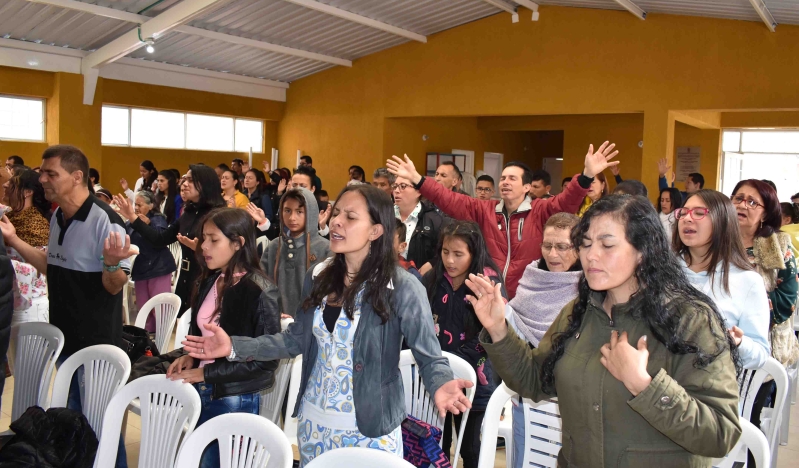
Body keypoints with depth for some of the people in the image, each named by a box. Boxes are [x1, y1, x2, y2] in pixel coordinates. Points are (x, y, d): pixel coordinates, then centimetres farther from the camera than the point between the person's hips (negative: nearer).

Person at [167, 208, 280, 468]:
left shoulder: (260, 291, -18)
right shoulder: (210, 281, 3)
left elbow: (266, 360, -18)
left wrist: (206, 373, -16)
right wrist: (190, 357, -3)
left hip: (235, 399, -6)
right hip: (202, 390, 7)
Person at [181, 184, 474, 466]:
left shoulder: (403, 288, -17)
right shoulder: (319, 277, 0)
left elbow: (429, 357, -13)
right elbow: (297, 339, 7)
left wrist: (439, 387, -34)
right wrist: (235, 347, -1)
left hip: (370, 430, -5)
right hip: (313, 421, 5)